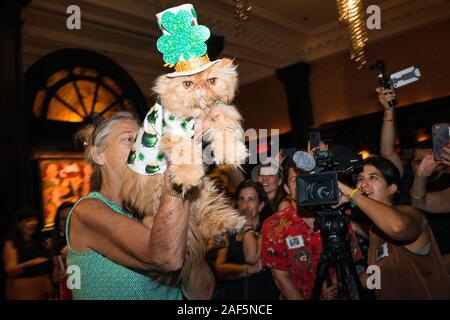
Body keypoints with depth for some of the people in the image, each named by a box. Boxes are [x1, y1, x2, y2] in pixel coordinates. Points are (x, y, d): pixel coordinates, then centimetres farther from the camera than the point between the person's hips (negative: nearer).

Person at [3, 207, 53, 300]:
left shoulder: (38, 240, 10)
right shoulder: (11, 243, -5)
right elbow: (10, 271, -14)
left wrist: (49, 249, -1)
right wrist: (29, 263, -30)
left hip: (42, 286, 5)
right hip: (22, 289, -5)